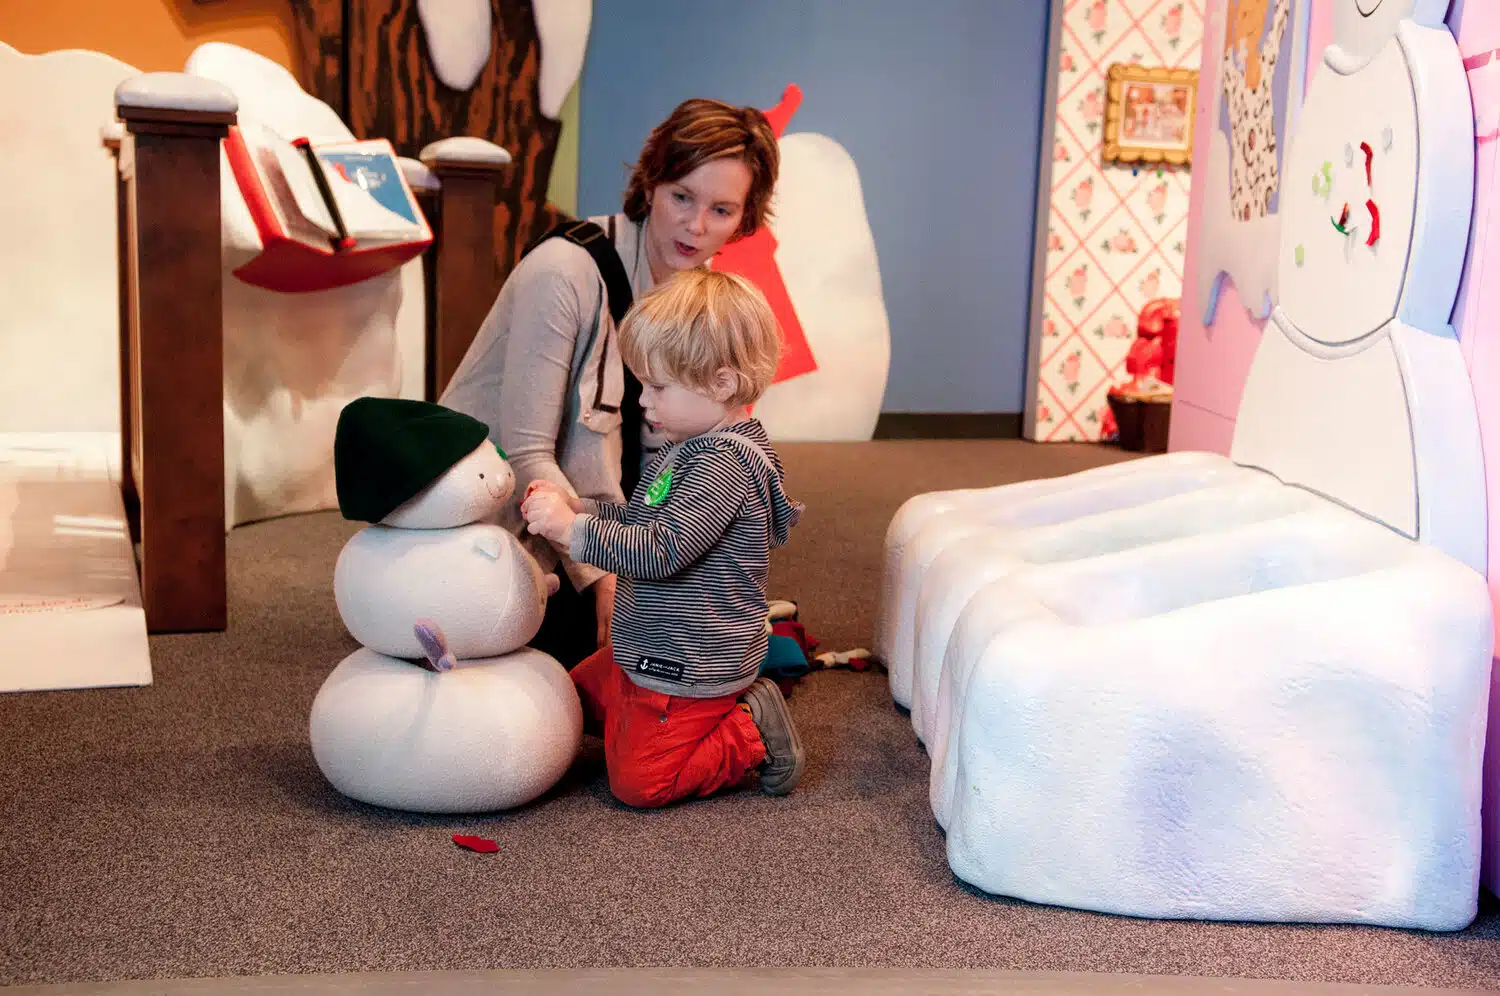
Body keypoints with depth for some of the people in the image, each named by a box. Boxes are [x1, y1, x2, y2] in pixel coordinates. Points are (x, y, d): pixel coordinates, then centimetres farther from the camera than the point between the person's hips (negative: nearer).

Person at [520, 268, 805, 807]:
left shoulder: (725, 465, -27)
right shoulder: (696, 447, 7)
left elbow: (660, 550, -33)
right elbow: (645, 521, 14)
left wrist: (571, 529, -30)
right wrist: (581, 507, 0)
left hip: (688, 664, -11)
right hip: (650, 650, 11)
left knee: (638, 783, -6)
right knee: (578, 698, 26)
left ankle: (752, 735, 4)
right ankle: (730, 709, 18)